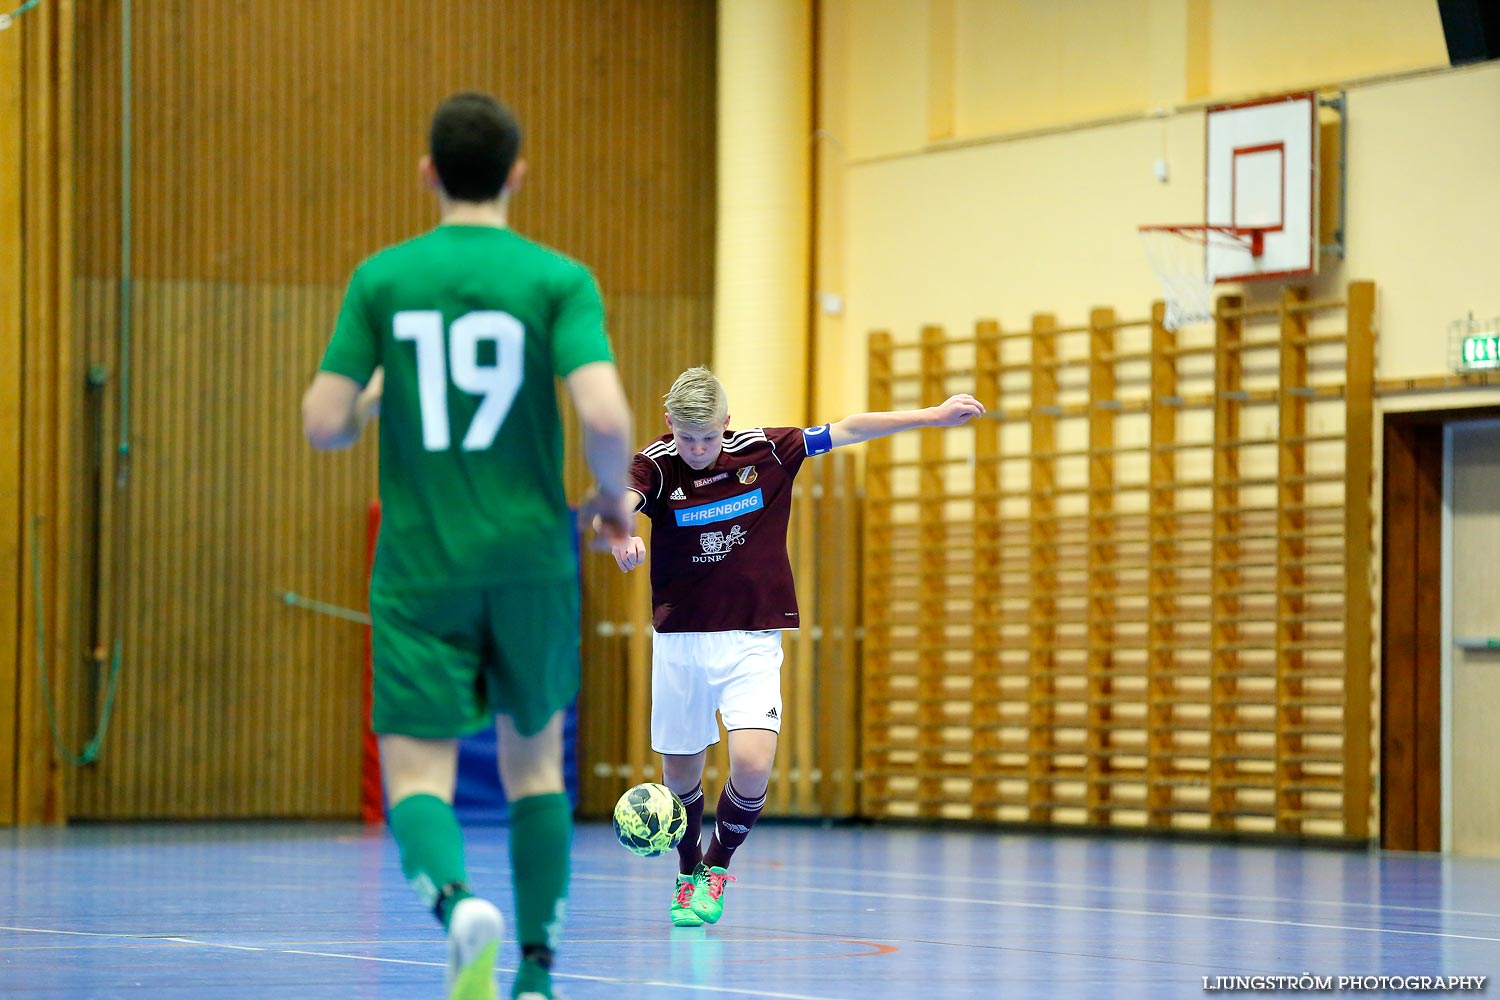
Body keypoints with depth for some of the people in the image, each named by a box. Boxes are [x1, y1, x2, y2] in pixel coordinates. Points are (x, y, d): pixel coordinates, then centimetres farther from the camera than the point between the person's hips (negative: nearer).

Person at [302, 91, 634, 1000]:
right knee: (535, 756, 19)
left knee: (418, 770, 0)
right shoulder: (558, 280, -4)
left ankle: (456, 899, -32)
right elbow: (605, 415, -17)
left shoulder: (381, 279, -1)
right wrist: (614, 495, 3)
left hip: (420, 566, 0)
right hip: (533, 558, 1)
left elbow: (324, 424, -3)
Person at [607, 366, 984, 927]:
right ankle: (688, 876, 35)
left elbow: (843, 431, 5)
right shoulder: (656, 466, -11)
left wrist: (933, 416, 7)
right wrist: (619, 536, -55)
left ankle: (718, 867, 8)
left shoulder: (763, 451, -4)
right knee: (681, 773, 9)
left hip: (751, 641, 0)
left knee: (752, 764, -18)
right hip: (679, 641, 0)